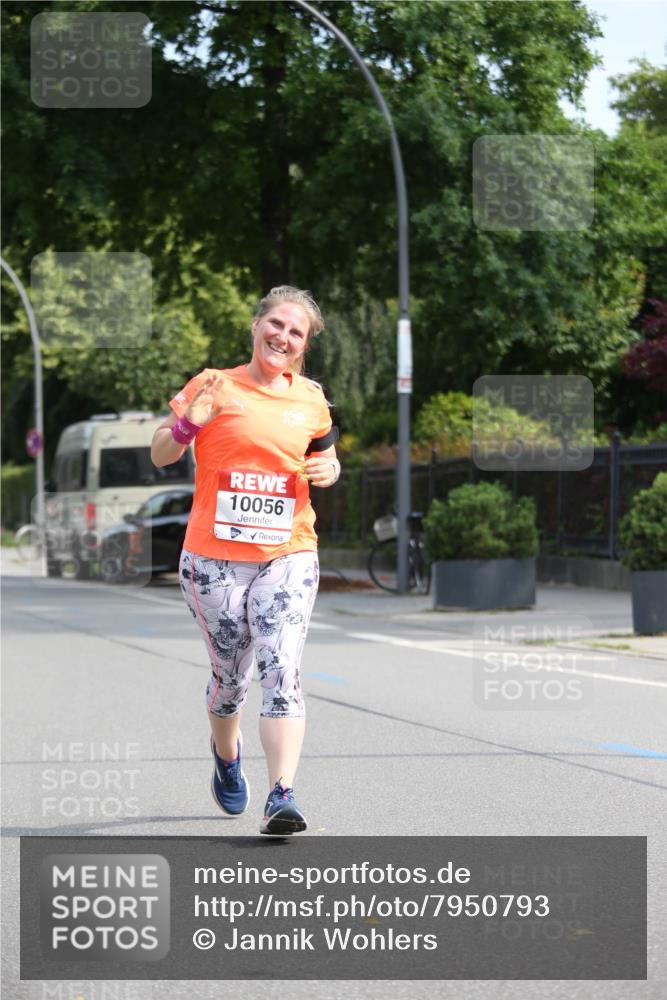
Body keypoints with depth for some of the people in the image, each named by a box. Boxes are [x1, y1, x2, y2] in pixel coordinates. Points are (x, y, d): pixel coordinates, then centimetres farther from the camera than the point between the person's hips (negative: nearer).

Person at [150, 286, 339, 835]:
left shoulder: (311, 399, 8)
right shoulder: (215, 386, 0)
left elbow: (328, 460, 24)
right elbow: (160, 455, 2)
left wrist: (327, 471, 0)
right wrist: (187, 424, -19)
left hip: (288, 555, 1)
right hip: (214, 557, -1)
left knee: (281, 670, -15)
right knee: (231, 676, 9)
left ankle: (282, 796, -20)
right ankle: (226, 754, 41)